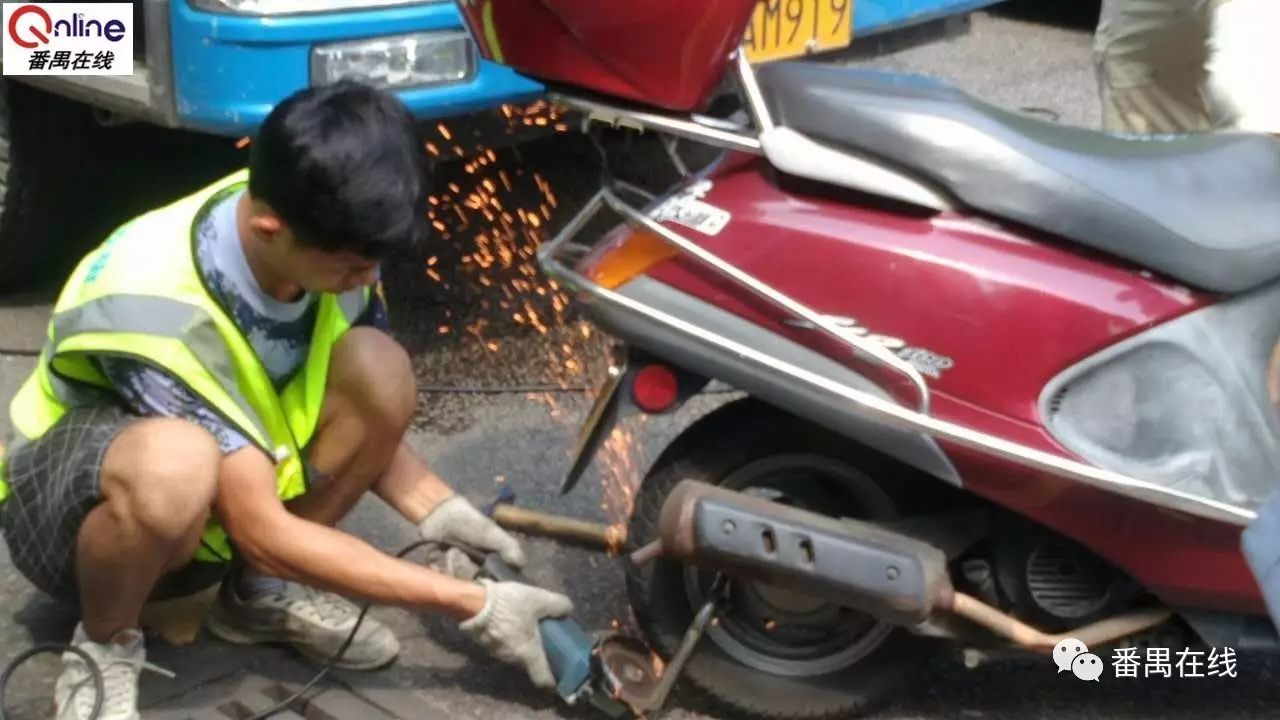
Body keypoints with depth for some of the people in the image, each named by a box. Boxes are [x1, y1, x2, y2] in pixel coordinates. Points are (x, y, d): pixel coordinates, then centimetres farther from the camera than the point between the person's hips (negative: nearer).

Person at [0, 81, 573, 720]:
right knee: (174, 462, -41)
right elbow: (262, 532, -31)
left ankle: (262, 592, 0)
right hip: (69, 503, -6)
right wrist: (471, 604, -29)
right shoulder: (155, 310, -36)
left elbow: (363, 414, 0)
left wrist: (438, 513, -18)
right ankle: (103, 648, -10)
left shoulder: (326, 235, -17)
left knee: (380, 371, -21)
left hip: (221, 496, 6)